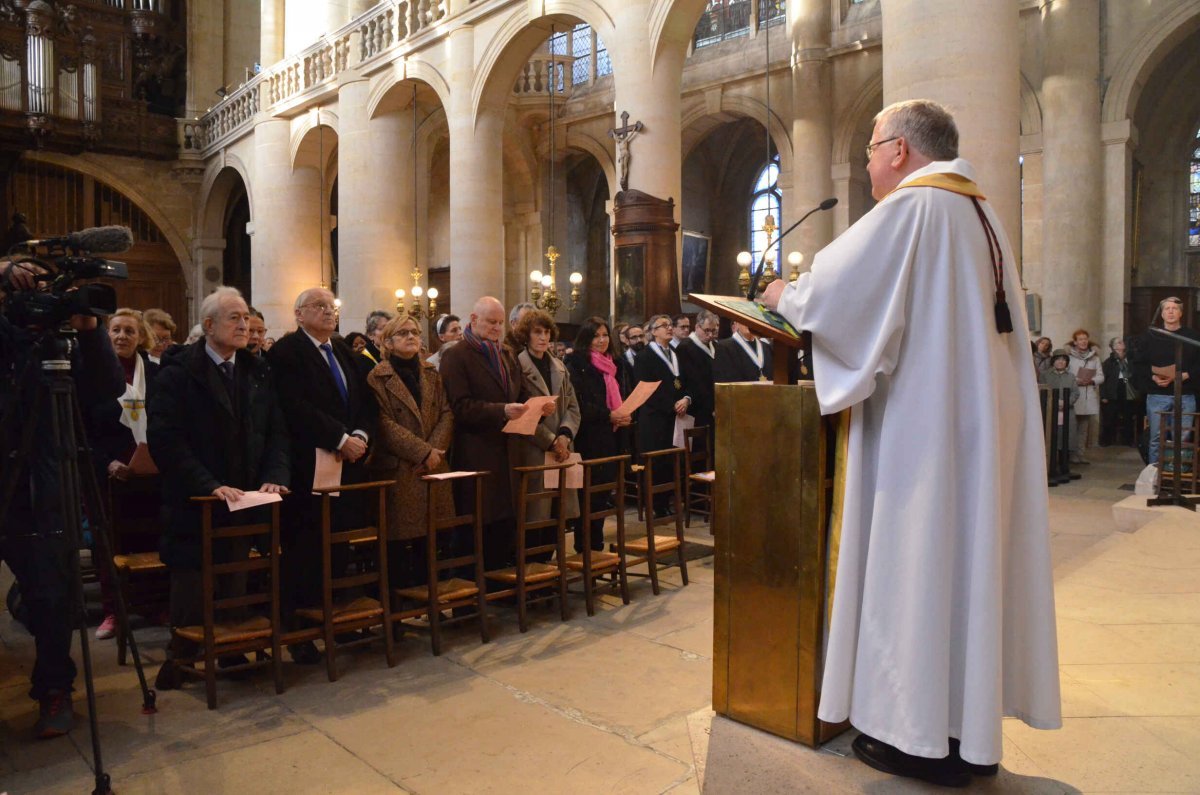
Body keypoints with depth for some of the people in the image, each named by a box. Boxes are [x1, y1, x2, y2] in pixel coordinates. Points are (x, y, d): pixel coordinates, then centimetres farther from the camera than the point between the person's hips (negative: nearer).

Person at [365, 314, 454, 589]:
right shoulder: (377, 378, -2)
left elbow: (446, 414, 7)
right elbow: (384, 424, -11)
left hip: (434, 469, 5)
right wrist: (423, 452, -16)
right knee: (400, 543, -2)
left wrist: (435, 449, -10)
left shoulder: (432, 375, 16)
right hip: (398, 471, -5)